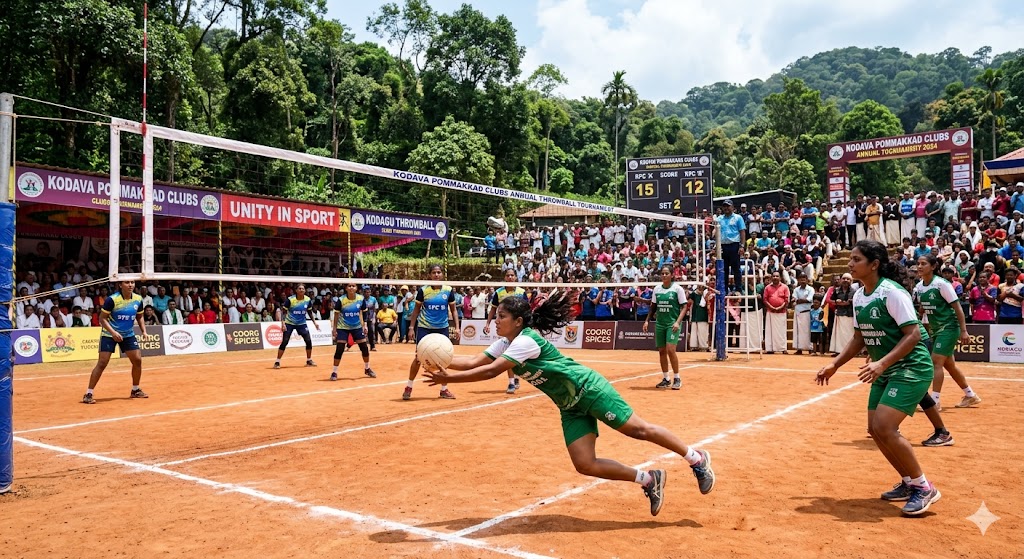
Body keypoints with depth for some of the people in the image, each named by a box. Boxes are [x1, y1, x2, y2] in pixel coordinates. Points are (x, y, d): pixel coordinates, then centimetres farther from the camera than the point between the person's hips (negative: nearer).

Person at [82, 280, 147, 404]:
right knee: (102, 363, -9)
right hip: (109, 334, -5)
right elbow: (102, 318, -15)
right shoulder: (112, 300, -20)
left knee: (137, 360, 0)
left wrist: (144, 331, -4)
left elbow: (139, 317, 10)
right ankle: (88, 394, -2)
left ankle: (135, 390, 18)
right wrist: (113, 332, -27)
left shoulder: (138, 299, -5)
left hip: (128, 334, 5)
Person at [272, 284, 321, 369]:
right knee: (284, 342, -9)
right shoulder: (290, 299, -17)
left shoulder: (308, 300, -6)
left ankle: (309, 361, 14)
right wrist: (283, 323, -22)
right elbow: (283, 311, -11)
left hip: (302, 323, 3)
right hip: (289, 323, -3)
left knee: (309, 341, -4)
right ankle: (277, 362, 2)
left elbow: (310, 312, 9)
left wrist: (314, 322, 5)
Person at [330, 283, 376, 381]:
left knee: (364, 348, 4)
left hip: (357, 327, 3)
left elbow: (363, 312, 4)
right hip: (343, 327, -3)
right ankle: (334, 372, 4)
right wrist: (334, 329, -8)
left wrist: (364, 325, 1)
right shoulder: (341, 300, -15)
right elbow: (336, 315, -6)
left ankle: (367, 369, 25)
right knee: (339, 350, -9)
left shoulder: (361, 299, -9)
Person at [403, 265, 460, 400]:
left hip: (442, 328, 2)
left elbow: (453, 310, 7)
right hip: (424, 328, -2)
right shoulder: (423, 290, -4)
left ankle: (444, 389, 15)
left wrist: (457, 327, -1)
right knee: (419, 357, -5)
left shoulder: (448, 290, 0)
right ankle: (409, 387, 11)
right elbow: (416, 310, 3)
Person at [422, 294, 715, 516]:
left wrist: (449, 379, -30)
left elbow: (490, 372, -32)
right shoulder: (504, 343, 4)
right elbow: (475, 362, -3)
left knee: (638, 429, -2)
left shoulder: (526, 340, -25)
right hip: (571, 406, 8)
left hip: (589, 389, -8)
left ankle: (696, 458, 18)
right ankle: (649, 480, 13)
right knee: (586, 465, -2)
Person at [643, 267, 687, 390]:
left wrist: (678, 322, -18)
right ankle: (665, 379, 18)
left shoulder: (678, 288, -5)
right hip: (659, 323, 5)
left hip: (673, 323, -5)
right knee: (661, 351, 6)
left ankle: (677, 378, -2)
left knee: (670, 350, -15)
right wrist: (647, 320, 7)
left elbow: (684, 306, -6)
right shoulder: (656, 289, 9)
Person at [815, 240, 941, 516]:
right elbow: (860, 338, 15)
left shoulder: (892, 292, -19)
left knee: (884, 427, -18)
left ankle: (924, 488, 0)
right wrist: (834, 365, 9)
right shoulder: (859, 297, 6)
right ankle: (908, 482, 28)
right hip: (885, 371, 9)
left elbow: (914, 334, -23)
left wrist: (882, 363, -31)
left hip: (911, 367, -9)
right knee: (875, 429, 8)